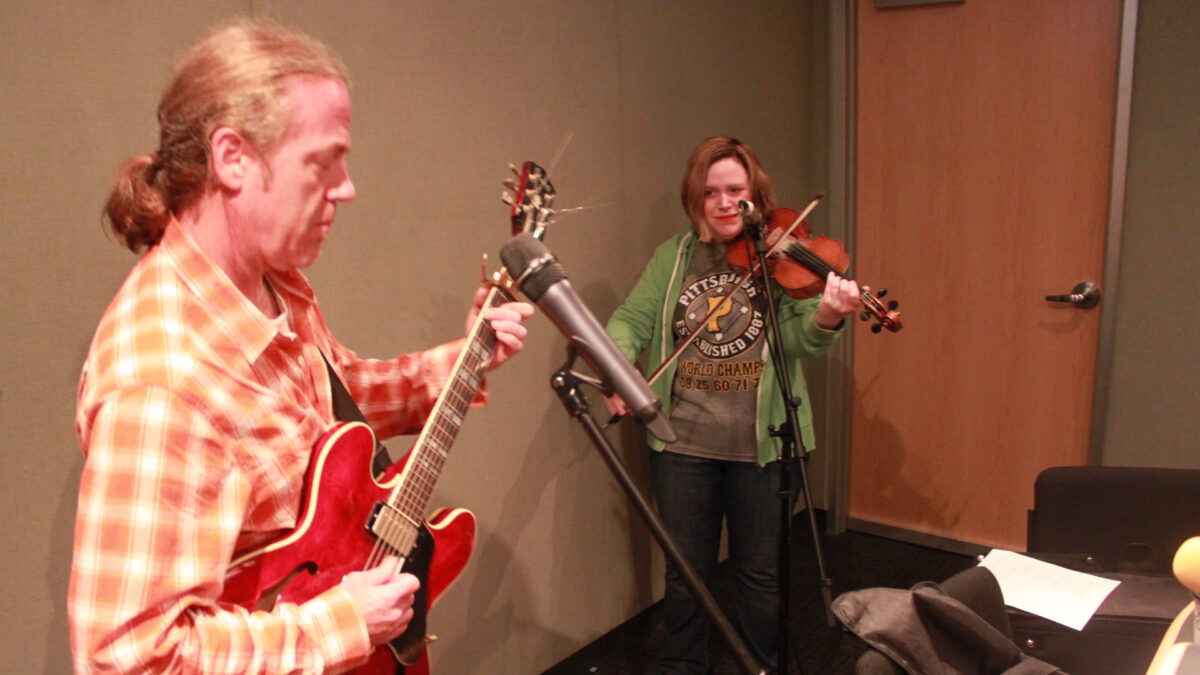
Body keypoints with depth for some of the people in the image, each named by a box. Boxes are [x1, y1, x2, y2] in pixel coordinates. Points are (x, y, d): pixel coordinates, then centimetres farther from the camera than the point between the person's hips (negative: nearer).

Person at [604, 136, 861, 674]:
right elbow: (632, 320, 2)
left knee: (761, 574, 15)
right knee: (685, 572, 16)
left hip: (763, 444, -1)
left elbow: (796, 339, -12)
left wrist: (827, 317, -35)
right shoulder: (673, 256, 6)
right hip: (683, 441, 2)